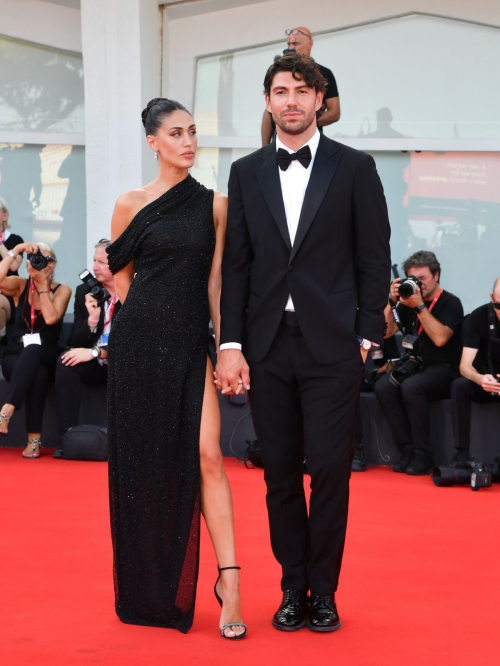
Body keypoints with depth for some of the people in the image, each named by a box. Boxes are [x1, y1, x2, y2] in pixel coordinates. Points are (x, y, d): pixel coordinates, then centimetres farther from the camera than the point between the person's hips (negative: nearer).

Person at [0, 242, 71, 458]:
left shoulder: (62, 290, 5)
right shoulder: (20, 285, 8)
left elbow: (50, 318, -15)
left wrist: (42, 285, -11)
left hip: (46, 357, -1)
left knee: (32, 350, -39)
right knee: (37, 374, -36)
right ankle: (34, 439, -44)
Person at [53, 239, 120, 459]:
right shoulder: (85, 291, 2)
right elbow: (76, 343, 1)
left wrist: (96, 352, -26)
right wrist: (92, 318, -19)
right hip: (95, 366, 3)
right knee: (66, 362, -27)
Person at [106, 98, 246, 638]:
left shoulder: (214, 204, 7)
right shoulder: (131, 205, 3)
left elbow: (215, 280, 6)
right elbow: (120, 279, 11)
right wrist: (151, 320, 10)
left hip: (191, 345, 1)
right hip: (140, 344, 0)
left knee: (206, 454, -11)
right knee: (142, 456, 4)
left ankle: (228, 579, -9)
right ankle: (145, 588, 18)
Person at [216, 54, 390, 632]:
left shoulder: (355, 168, 3)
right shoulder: (246, 173, 10)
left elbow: (374, 259, 2)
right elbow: (235, 264, 8)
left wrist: (367, 337, -4)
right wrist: (230, 343, 1)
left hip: (332, 346, -2)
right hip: (268, 346, 3)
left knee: (329, 471, -3)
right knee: (280, 473, 7)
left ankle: (324, 590, 11)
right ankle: (293, 586, 19)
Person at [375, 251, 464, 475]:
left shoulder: (450, 303, -3)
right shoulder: (407, 302, 12)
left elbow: (440, 338, -18)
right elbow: (386, 332, 6)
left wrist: (420, 306, -20)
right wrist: (392, 301, -5)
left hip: (442, 370, -5)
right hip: (414, 365, 5)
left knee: (411, 387, -35)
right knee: (383, 386, -25)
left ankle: (423, 455, -25)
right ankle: (407, 450, -19)